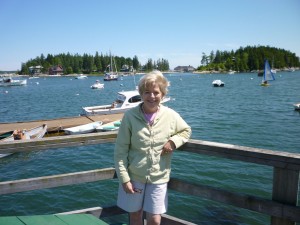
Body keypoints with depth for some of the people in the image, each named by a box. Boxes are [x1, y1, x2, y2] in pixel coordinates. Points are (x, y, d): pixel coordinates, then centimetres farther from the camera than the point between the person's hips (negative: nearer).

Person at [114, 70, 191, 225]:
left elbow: (186, 130, 11)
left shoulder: (171, 116, -8)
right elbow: (120, 151, -8)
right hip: (133, 176, 0)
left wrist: (173, 141, -9)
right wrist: (124, 178, -10)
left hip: (158, 177, 1)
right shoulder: (130, 116, -13)